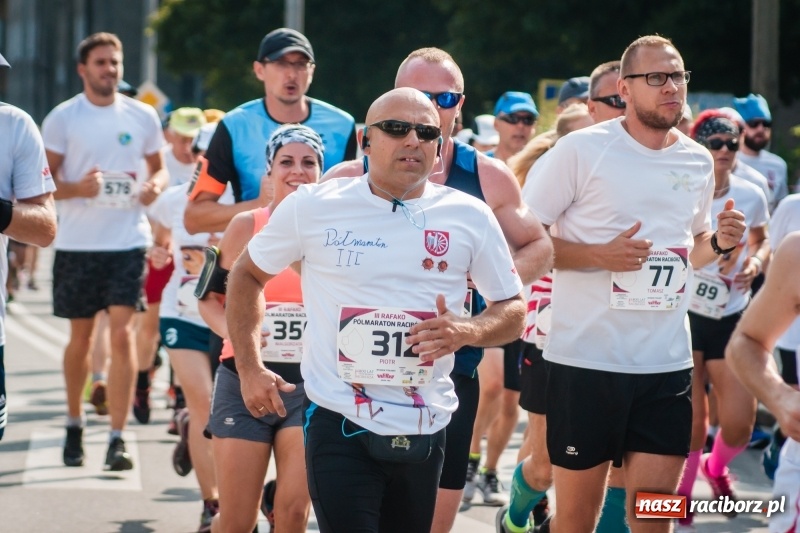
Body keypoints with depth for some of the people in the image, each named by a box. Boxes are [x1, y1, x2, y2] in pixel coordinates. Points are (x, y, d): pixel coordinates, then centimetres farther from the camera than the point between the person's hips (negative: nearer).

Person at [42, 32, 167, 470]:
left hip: (128, 241, 0)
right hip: (77, 242, 0)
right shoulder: (62, 118, -1)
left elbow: (157, 168, 17)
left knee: (123, 334, -10)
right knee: (81, 338, 10)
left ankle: (117, 439, -11)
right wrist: (78, 188, -22)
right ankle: (74, 425, 29)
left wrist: (154, 186, -6)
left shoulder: (143, 117, 5)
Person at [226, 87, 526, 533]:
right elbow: (248, 275, 12)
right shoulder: (313, 207, -1)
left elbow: (513, 311, 9)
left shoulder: (470, 218, 2)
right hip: (340, 424, -2)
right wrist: (249, 368, 4)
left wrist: (467, 331, -13)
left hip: (424, 429, 3)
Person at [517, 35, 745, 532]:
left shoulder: (699, 161, 9)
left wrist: (719, 242, 2)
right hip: (586, 358, -4)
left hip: (667, 364, 4)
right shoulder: (581, 150, -8)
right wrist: (601, 255, -19)